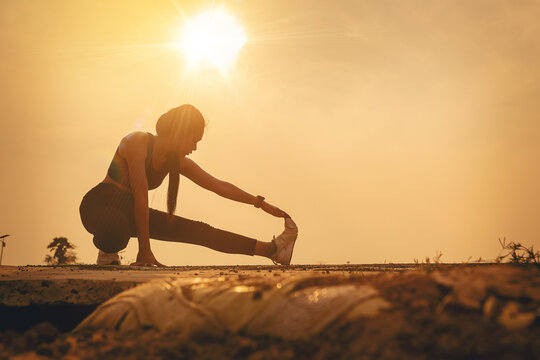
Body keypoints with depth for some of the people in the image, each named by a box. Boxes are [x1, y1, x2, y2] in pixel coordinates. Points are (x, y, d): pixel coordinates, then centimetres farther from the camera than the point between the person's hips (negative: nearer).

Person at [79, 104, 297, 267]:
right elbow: (140, 198, -28)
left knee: (198, 231, -3)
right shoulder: (137, 142, -25)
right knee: (117, 227, -43)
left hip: (130, 213, 7)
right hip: (99, 206, -6)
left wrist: (261, 203, 7)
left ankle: (271, 249, 0)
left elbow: (219, 186, 7)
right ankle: (107, 252, -7)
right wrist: (144, 250, -28)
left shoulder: (178, 162, -1)